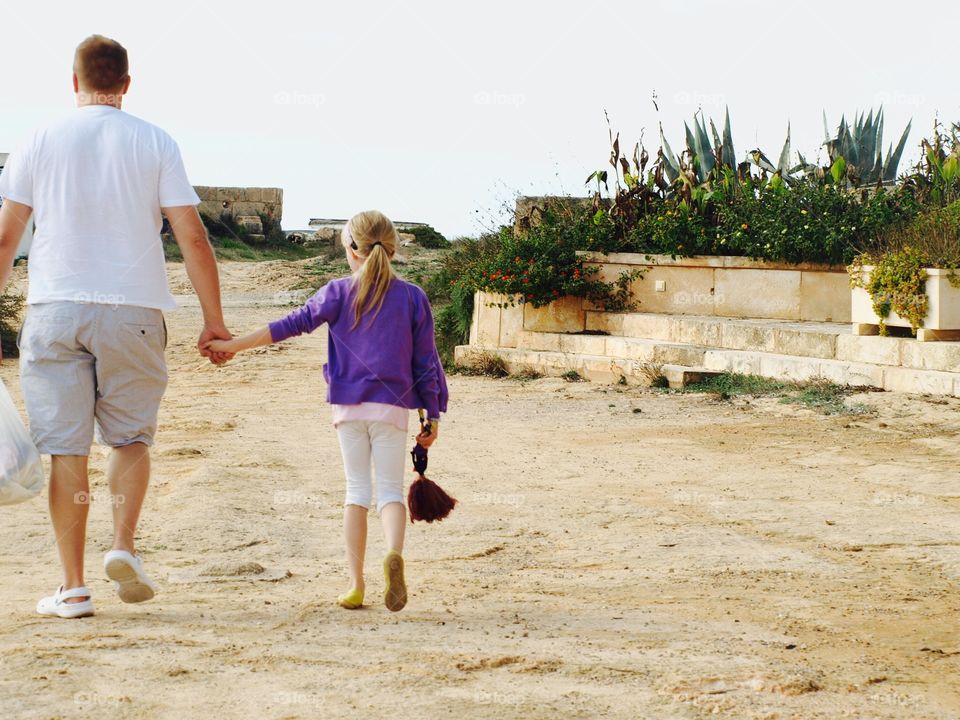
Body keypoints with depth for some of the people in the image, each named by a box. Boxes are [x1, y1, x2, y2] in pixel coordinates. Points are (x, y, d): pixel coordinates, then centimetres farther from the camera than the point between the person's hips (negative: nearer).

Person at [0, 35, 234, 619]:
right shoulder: (156, 144, 2)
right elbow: (192, 237, -1)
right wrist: (214, 320, 4)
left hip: (55, 309, 0)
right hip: (133, 309, 0)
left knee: (66, 447, 3)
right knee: (131, 436, 16)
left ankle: (74, 587, 3)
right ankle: (125, 546, -3)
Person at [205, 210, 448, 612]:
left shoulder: (339, 293, -1)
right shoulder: (413, 297, 1)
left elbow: (291, 325, -4)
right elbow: (426, 362, 2)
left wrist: (235, 345, 2)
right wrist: (433, 416, 8)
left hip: (348, 407, 0)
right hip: (392, 407, 0)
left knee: (357, 490, 10)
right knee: (390, 489, 4)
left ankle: (355, 585, 5)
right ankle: (394, 554, -28)